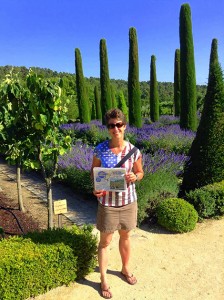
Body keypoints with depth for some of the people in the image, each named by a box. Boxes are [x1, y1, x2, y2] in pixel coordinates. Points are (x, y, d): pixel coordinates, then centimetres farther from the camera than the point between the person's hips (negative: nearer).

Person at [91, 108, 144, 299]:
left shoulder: (133, 151, -9)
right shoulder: (100, 149, -11)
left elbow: (140, 172, 3)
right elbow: (94, 172, 0)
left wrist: (135, 177, -20)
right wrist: (96, 188, -18)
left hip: (128, 201, 2)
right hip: (107, 202, -1)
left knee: (125, 236, 21)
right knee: (105, 241, 10)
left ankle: (125, 269, 46)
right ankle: (103, 280, 30)